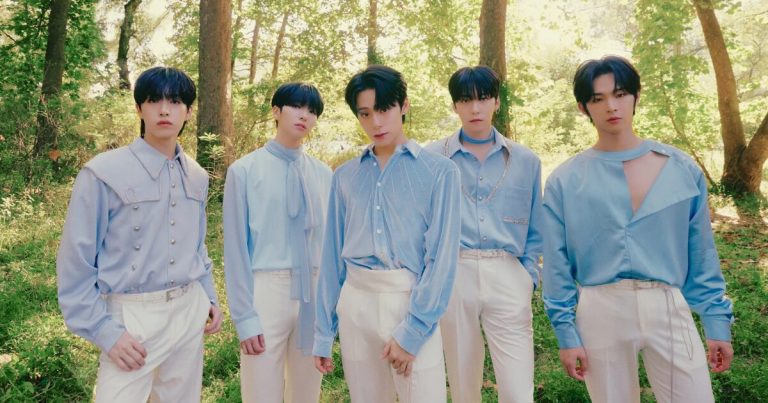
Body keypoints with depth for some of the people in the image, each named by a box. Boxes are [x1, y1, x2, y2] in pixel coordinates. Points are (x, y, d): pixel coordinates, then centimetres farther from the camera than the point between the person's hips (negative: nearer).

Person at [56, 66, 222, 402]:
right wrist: (105, 332, -12)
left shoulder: (197, 176, 7)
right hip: (134, 318, -5)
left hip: (190, 312, 5)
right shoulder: (104, 173, -11)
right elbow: (76, 264, -9)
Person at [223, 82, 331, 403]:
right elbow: (236, 247, -5)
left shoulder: (323, 174, 4)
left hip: (314, 293, 3)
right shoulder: (245, 170, -5)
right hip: (265, 291, -3)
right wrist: (244, 315, -7)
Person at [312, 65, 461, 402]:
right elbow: (333, 256, 8)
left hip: (411, 303, -3)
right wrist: (323, 332, 8)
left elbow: (441, 256, -8)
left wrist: (412, 331, -13)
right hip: (355, 304, 4)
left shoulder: (439, 171, -4)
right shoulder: (345, 177, 7)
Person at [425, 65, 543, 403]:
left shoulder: (525, 161, 8)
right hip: (452, 277, 0)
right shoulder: (432, 158, 2)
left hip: (508, 278, 1)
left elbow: (535, 230, 13)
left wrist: (528, 277, 4)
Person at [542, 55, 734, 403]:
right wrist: (566, 333, -3)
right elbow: (557, 264, -1)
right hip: (600, 313, -1)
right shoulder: (565, 181, -3)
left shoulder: (682, 169, 3)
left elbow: (701, 252, 7)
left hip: (670, 309, 1)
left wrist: (718, 321, 4)